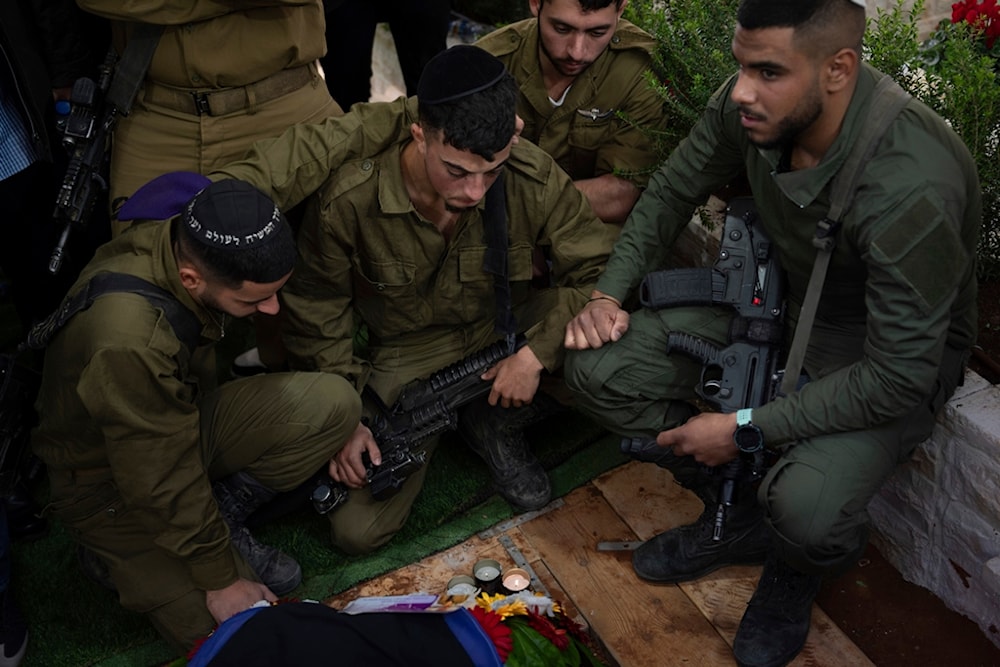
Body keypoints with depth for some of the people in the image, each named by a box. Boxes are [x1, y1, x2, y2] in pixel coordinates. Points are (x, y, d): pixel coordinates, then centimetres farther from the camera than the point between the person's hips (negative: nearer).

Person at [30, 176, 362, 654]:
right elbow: (162, 481, -28)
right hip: (109, 479, -7)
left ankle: (216, 518, -1)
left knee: (333, 403, -18)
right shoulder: (130, 341, -39)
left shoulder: (194, 242, -19)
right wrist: (220, 579, -17)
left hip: (182, 420, 7)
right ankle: (118, 556, 9)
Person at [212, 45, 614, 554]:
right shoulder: (347, 198, -25)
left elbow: (599, 269, -14)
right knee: (355, 531, -10)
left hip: (507, 329, 2)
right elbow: (316, 311, -9)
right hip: (409, 354, -1)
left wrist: (536, 353, -25)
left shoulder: (535, 180, -24)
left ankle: (494, 424, -1)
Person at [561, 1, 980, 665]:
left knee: (804, 509, -34)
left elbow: (898, 378, -30)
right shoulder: (751, 106, -18)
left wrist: (746, 427, -25)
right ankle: (739, 516, 10)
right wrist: (608, 295, -8)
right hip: (780, 299, 6)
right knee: (598, 368, -10)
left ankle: (801, 565, 9)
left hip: (899, 353, -6)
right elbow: (672, 192, 2)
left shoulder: (911, 188, -36)